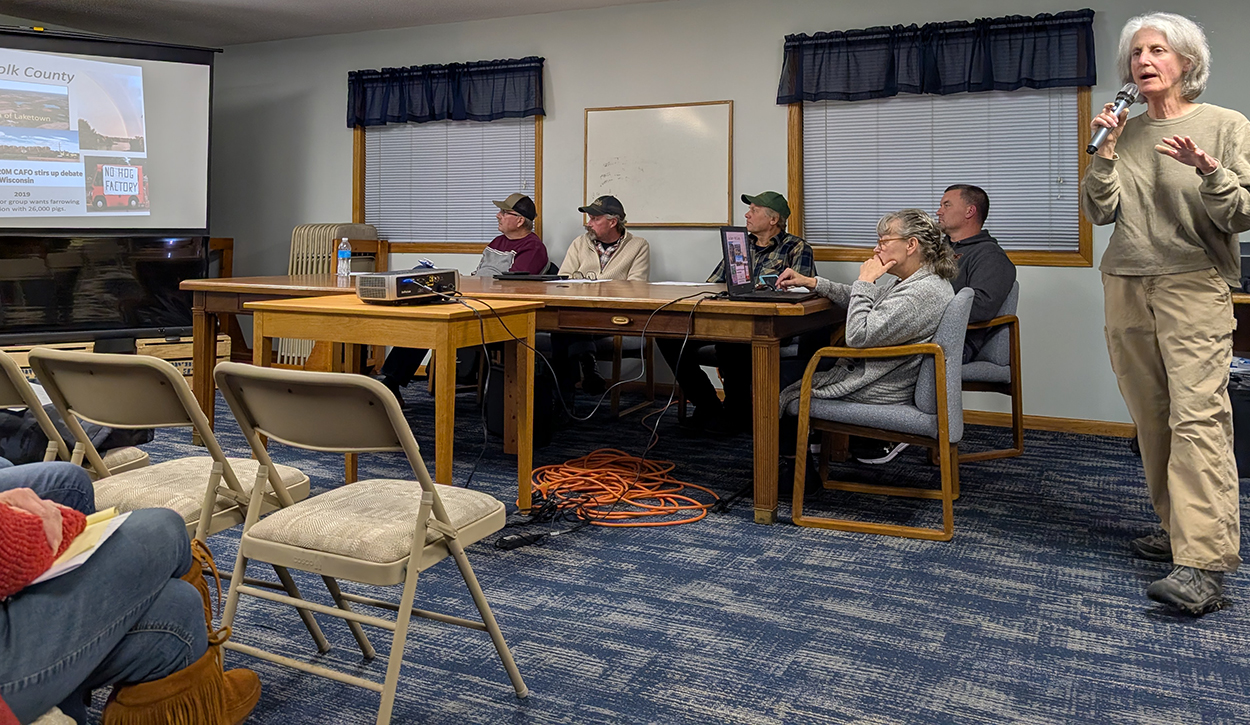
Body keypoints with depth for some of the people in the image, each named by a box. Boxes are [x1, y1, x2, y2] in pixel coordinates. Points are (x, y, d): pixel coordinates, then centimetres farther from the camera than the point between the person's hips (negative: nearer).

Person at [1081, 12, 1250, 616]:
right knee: (1152, 419, 5)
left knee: (1197, 416, -15)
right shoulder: (1125, 132, 13)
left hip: (1195, 284, -4)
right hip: (1127, 285, 5)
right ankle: (1175, 527, 17)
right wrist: (1105, 151, -5)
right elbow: (1100, 211, 5)